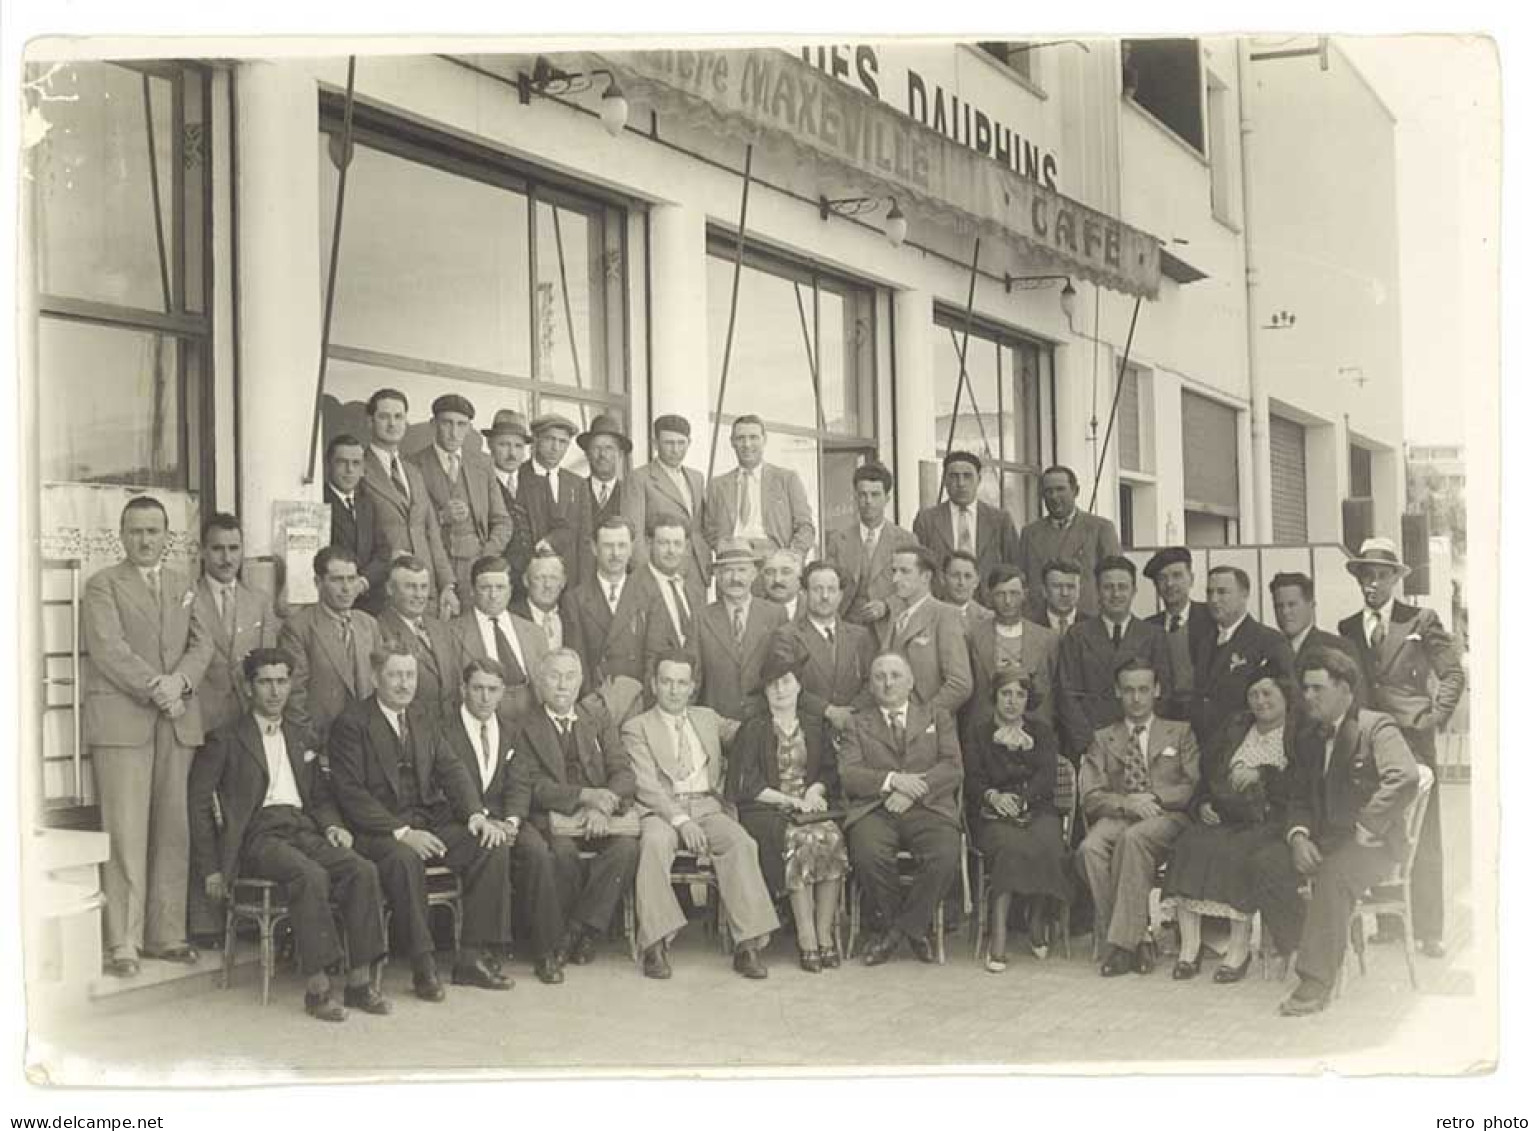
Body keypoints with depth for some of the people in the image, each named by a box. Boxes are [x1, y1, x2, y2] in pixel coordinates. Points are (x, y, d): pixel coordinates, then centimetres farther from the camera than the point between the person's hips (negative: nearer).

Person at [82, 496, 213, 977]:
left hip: (178, 721, 5)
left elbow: (202, 642, 10)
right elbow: (108, 650, -8)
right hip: (121, 721, -5)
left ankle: (167, 935, 11)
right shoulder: (103, 584, 3)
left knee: (173, 831, 4)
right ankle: (122, 943, -2)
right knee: (125, 833, -6)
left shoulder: (182, 584, 18)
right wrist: (154, 687, -13)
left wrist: (180, 681, -8)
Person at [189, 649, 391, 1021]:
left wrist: (331, 824, 5)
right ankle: (317, 988, -32)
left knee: (362, 870, -24)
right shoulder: (227, 739, 7)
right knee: (311, 876, -35)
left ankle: (360, 981, -22)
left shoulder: (300, 739, 25)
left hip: (305, 832, 5)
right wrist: (210, 869, -4)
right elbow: (199, 803, 3)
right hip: (258, 837, -5)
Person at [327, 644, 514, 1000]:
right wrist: (400, 832, -22)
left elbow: (452, 770, 9)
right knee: (404, 858, -37)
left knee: (492, 846, -17)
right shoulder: (352, 724, -4)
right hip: (379, 829, -6)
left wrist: (477, 813, -10)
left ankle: (473, 958, -11)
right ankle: (423, 966, -25)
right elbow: (350, 793, -12)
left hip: (431, 821, 6)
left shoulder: (423, 721, 16)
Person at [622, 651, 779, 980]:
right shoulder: (637, 728, 9)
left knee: (741, 842, -28)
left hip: (708, 807, 3)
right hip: (662, 810, -3)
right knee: (655, 843, -37)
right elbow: (645, 786, -4)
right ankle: (655, 945, -33)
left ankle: (747, 945, -31)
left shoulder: (707, 718, 24)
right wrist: (680, 819, -18)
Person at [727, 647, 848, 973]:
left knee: (832, 837, -29)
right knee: (801, 840, -33)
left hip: (811, 804, 3)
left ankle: (825, 933, -23)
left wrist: (814, 791, -4)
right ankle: (806, 938, -28)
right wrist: (791, 800, -9)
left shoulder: (813, 724, 17)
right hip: (765, 811, -3)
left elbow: (829, 771, 18)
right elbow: (745, 784, -3)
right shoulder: (753, 728, 5)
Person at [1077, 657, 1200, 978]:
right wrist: (1125, 802, -12)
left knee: (1133, 837, -37)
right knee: (1090, 848, -33)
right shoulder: (1103, 739, 22)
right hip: (1117, 818, 2)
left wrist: (1154, 797, -10)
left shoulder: (1181, 733, 21)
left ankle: (1122, 942, -32)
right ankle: (1138, 939, -27)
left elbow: (1194, 788, 7)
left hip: (1167, 818, -2)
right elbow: (1091, 797, 9)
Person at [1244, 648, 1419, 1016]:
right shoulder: (1310, 738, 16)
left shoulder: (1377, 727, -7)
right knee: (1260, 864, -15)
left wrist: (1364, 829, -23)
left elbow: (1405, 779, -24)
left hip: (1373, 844, -7)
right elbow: (1298, 798, 16)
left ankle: (1316, 981, -29)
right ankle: (1305, 944, -1)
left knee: (1332, 874, -36)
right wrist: (1298, 836, -5)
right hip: (1323, 841, 7)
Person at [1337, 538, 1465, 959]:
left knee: (1423, 839, -2)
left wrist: (1435, 718, -5)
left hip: (1413, 739, -3)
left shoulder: (1421, 621, 4)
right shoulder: (1347, 629, 13)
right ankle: (1387, 924, 10)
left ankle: (1427, 931, 5)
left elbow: (1454, 674, 3)